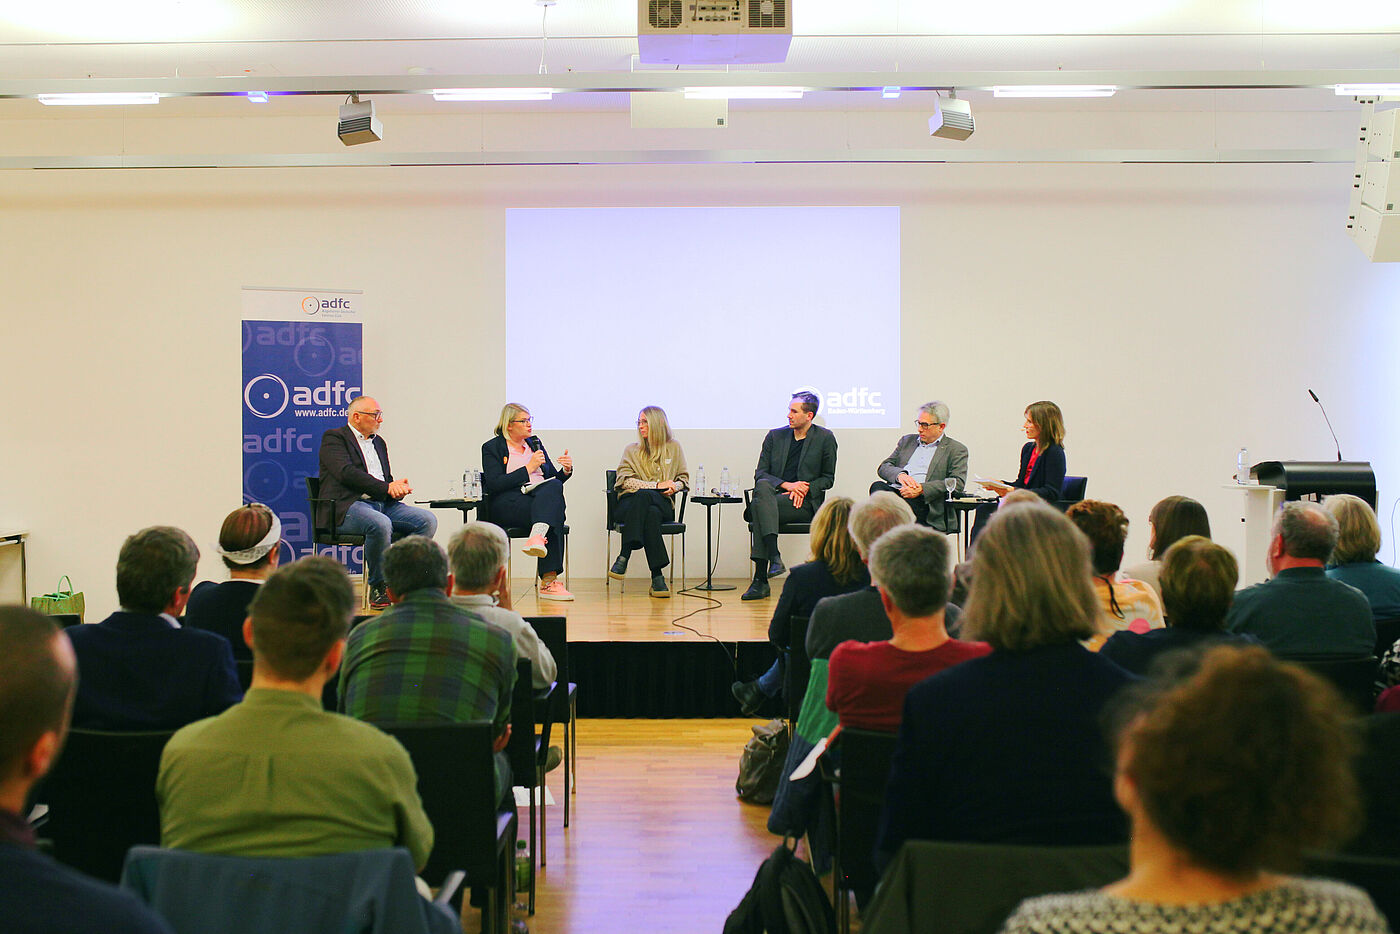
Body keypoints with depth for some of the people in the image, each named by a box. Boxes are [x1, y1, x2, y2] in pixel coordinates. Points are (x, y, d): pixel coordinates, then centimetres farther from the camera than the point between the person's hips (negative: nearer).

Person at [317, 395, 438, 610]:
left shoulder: (379, 442, 25)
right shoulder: (334, 438, 2)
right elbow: (347, 473, -14)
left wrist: (397, 488, -2)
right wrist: (387, 488, -17)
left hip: (383, 503, 7)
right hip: (346, 507, -7)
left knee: (428, 520, -15)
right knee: (381, 524, -38)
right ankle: (379, 588, -19)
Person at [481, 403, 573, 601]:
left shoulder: (535, 443, 26)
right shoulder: (492, 448, 9)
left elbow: (553, 480, 24)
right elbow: (494, 485, -7)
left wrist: (566, 471, 0)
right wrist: (528, 469, -10)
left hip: (543, 497, 5)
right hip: (508, 505, -5)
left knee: (554, 486, -34)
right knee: (554, 512, -35)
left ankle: (538, 535, -54)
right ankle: (549, 579, -46)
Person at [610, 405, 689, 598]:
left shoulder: (674, 448, 17)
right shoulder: (632, 450, 15)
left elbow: (684, 478, 20)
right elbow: (624, 481, 2)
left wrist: (675, 486, -6)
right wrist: (657, 485, -9)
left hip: (663, 505, 0)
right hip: (631, 504, 0)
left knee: (646, 502, -39)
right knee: (650, 514, -39)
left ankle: (624, 557, -46)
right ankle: (657, 577, -47)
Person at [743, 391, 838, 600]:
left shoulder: (825, 438, 7)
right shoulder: (775, 436, 14)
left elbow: (828, 479, 8)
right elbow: (760, 473, 8)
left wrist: (804, 489, -10)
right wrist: (786, 485, -10)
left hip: (806, 503, -3)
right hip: (776, 495, 3)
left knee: (759, 506, -31)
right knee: (762, 487, -35)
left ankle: (760, 579, -34)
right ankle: (774, 556, -43)